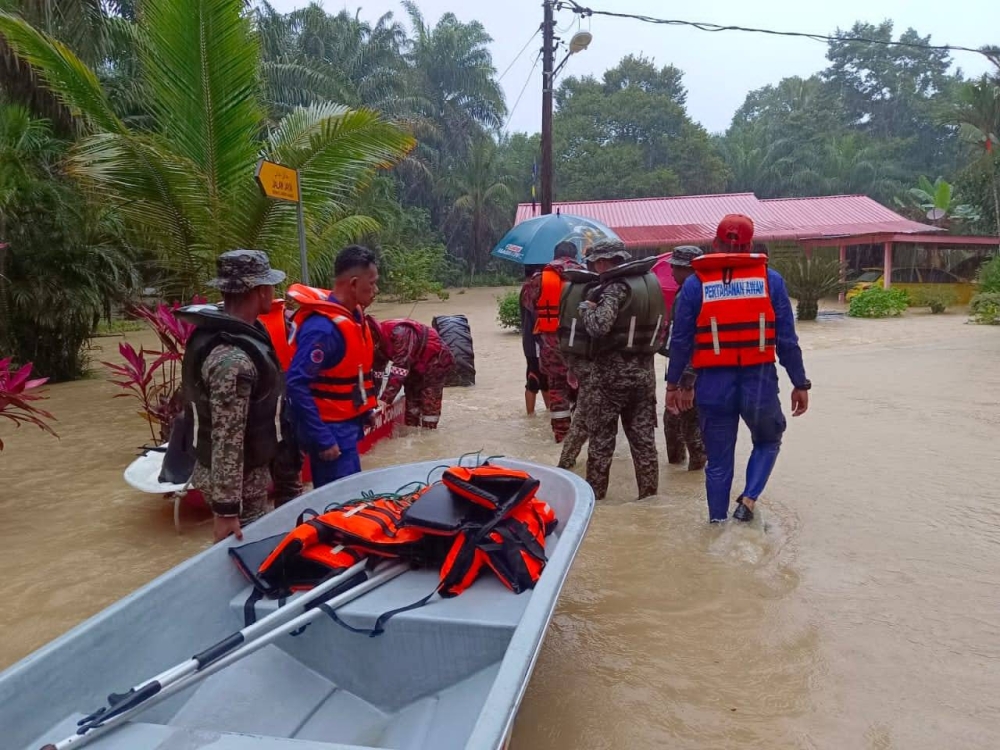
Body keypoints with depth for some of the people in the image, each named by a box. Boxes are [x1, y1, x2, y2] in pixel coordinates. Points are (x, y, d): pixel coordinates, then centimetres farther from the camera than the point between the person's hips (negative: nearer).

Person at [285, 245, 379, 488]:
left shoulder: (352, 314, 5)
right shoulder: (324, 327, -23)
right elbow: (297, 384, -26)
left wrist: (365, 408, 11)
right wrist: (323, 439, -24)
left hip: (347, 424, 9)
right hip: (331, 429, -9)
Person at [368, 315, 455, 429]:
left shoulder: (399, 333, -36)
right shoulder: (379, 340, -8)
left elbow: (400, 367, -41)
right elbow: (377, 369, -2)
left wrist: (385, 399, -42)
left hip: (436, 359, -9)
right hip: (417, 364, 9)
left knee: (429, 402, -12)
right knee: (412, 398, 14)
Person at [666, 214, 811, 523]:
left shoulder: (695, 284, 0)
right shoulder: (771, 280, 1)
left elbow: (681, 341, 1)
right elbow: (787, 339, 0)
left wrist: (673, 384, 11)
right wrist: (800, 384, 8)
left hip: (714, 384, 0)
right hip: (759, 381, 0)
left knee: (719, 462, 14)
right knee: (768, 442, 25)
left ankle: (718, 523, 20)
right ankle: (748, 499, 7)